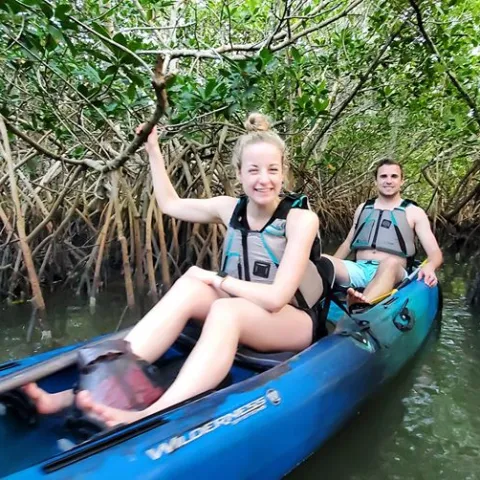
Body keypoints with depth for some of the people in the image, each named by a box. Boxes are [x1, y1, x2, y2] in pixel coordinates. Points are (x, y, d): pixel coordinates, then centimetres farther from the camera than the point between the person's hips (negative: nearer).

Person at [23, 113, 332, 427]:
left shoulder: (301, 219, -16)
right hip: (242, 317, 5)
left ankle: (152, 416, -53)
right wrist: (153, 150, 13)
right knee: (189, 287, -25)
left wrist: (215, 279, -18)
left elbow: (276, 298, -24)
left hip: (295, 324, -4)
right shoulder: (230, 209, -1)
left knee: (226, 309, -37)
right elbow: (170, 204, 14)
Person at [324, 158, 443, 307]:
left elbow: (435, 252, 5)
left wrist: (429, 267, -20)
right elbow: (348, 244, 26)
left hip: (392, 273, -3)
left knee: (391, 262, -40)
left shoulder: (414, 212, 12)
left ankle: (360, 306, -67)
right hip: (358, 269, 3)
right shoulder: (363, 208, 21)